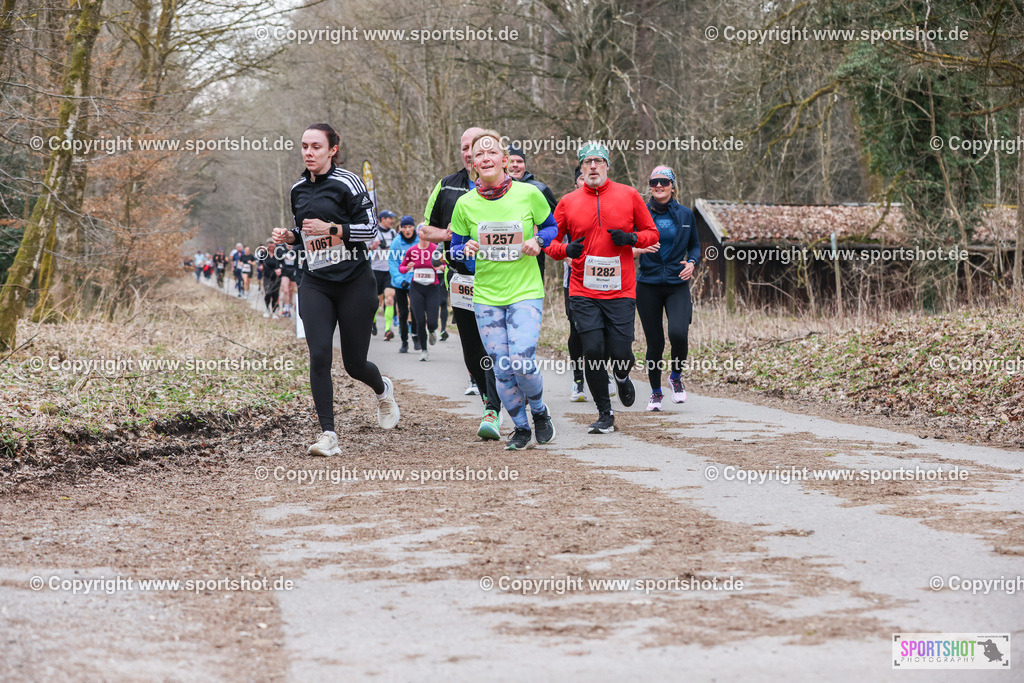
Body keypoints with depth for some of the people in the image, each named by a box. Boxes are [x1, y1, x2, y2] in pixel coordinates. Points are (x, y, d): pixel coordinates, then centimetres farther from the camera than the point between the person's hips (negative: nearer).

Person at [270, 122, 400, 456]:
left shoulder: (348, 183, -7)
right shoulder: (298, 190, 11)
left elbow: (371, 228, -9)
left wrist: (331, 228, -20)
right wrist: (289, 236, 3)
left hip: (354, 281, -4)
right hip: (315, 284, 4)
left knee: (354, 363, 4)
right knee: (319, 356, -13)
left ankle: (383, 390, 40)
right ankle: (328, 436, -11)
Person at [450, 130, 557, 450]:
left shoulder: (528, 193, -6)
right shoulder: (465, 204, -2)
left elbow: (551, 226, 11)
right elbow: (455, 248, 10)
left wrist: (537, 241, -10)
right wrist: (466, 251, -13)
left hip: (526, 292, -2)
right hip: (486, 296, 2)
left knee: (522, 361, -16)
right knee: (501, 368, 0)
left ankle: (539, 411, 14)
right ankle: (520, 428, 22)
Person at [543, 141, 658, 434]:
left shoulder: (628, 195, 5)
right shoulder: (567, 202, 6)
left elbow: (652, 233, 11)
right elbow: (549, 242, 12)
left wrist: (632, 238, -10)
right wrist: (566, 249, -10)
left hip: (621, 290, 0)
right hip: (583, 292, 0)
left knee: (621, 354, -7)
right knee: (593, 351, -8)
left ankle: (621, 377, 31)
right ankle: (605, 415, 7)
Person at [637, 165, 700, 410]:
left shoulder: (685, 215, 5)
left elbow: (695, 244, 17)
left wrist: (692, 262, -3)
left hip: (677, 285, 0)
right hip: (648, 286, 0)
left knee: (678, 333, -21)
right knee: (655, 342, 1)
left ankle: (676, 377, 7)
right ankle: (655, 392, 22)